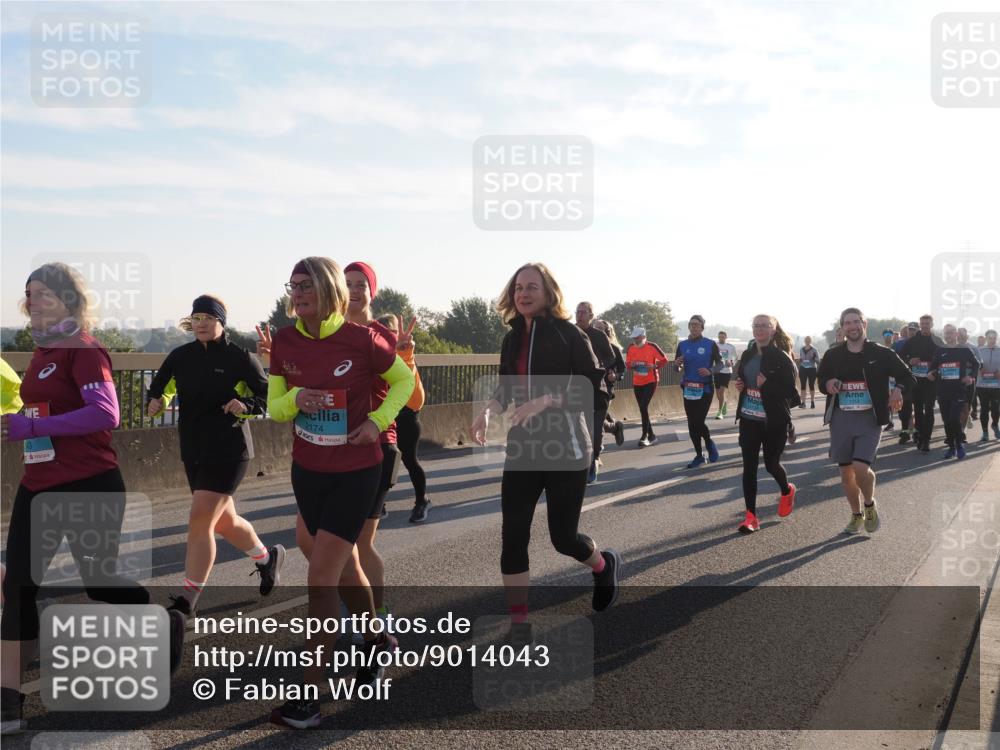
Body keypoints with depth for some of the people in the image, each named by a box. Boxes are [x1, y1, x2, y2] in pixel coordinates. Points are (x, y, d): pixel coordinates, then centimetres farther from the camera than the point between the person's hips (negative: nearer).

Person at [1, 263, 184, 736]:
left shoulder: (83, 350, -14)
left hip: (88, 487, -8)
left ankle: (166, 625, 35)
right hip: (38, 486, 8)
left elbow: (106, 413, -27)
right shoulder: (41, 350, 12)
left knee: (100, 581, 5)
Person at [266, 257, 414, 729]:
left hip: (355, 472, -5)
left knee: (321, 578, -8)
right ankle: (378, 640, 45)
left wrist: (379, 420, -13)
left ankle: (310, 694, 4)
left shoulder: (361, 340, -15)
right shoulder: (285, 341, -4)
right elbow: (274, 409, 4)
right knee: (343, 565, 20)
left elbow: (404, 379, 2)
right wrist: (295, 399, -18)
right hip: (307, 470, 5)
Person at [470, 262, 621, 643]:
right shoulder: (513, 338, 9)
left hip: (565, 447, -5)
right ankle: (519, 627, 7)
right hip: (522, 447, 5)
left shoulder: (568, 333, -9)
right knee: (512, 537, -4)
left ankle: (604, 565, 40)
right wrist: (489, 410, -3)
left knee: (563, 536, 3)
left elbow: (592, 384, -12)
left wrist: (544, 401, -23)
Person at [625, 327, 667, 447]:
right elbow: (627, 363, 12)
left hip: (650, 381, -6)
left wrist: (654, 366, -20)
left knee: (644, 407, -16)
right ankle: (651, 435, 20)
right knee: (642, 409, 8)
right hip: (637, 383, 6)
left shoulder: (652, 346, -10)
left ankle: (645, 436, -11)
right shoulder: (631, 348, 3)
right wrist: (631, 365, -10)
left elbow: (664, 360, -4)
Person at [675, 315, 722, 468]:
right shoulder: (682, 345, 5)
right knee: (691, 424, 6)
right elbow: (678, 369, 11)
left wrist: (710, 371, -19)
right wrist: (677, 364, -13)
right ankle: (699, 456, 20)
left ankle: (709, 443, 21)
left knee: (698, 422, -10)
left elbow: (720, 363, 1)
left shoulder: (710, 344, -5)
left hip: (705, 389, -4)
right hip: (688, 389, 4)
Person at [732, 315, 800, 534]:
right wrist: (740, 386, 1)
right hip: (749, 419, 5)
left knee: (771, 464, 8)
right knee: (749, 466, 0)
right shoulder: (748, 355, 8)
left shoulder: (781, 358, -10)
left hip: (774, 421, -5)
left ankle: (787, 491, 42)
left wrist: (766, 384, -25)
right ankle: (751, 516, 4)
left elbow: (791, 392, -14)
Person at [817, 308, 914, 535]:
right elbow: (821, 379, 19)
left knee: (861, 468, -16)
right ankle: (856, 515, 29)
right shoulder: (832, 355, 4)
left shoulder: (881, 354, -3)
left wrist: (898, 390, -17)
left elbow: (908, 377, 4)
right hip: (840, 419, 3)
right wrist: (827, 384, -5)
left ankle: (870, 505, 14)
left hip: (869, 419, -3)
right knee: (846, 472, 8)